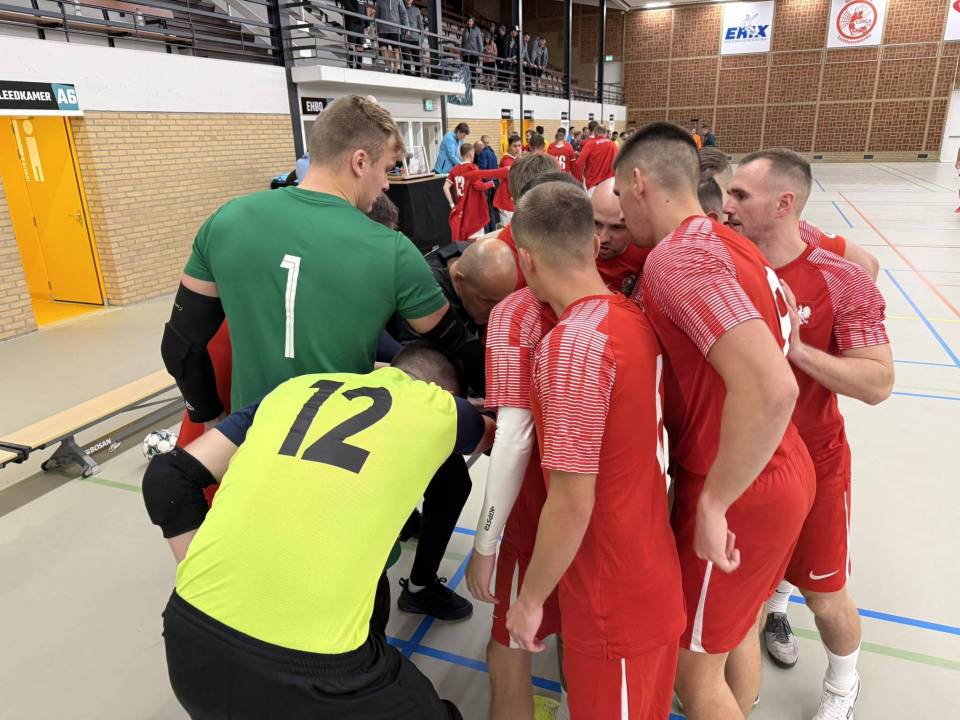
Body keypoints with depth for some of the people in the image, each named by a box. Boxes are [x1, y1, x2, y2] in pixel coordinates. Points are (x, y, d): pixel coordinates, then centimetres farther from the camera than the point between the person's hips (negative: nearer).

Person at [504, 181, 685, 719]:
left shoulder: (574, 340, -26)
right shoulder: (633, 318, -1)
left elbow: (572, 504, -24)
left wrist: (530, 599, -9)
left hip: (615, 594, -7)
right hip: (651, 573, 7)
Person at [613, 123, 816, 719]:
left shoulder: (677, 256, -23)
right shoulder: (728, 243, 6)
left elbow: (770, 389, -35)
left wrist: (712, 502, -24)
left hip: (738, 497, -9)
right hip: (784, 475, 9)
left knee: (694, 667, 13)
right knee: (739, 627, 28)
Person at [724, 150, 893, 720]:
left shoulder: (843, 284, -17)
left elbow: (879, 383, -19)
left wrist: (798, 349, -30)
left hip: (810, 462, -3)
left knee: (826, 596, 12)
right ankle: (771, 609, 55)